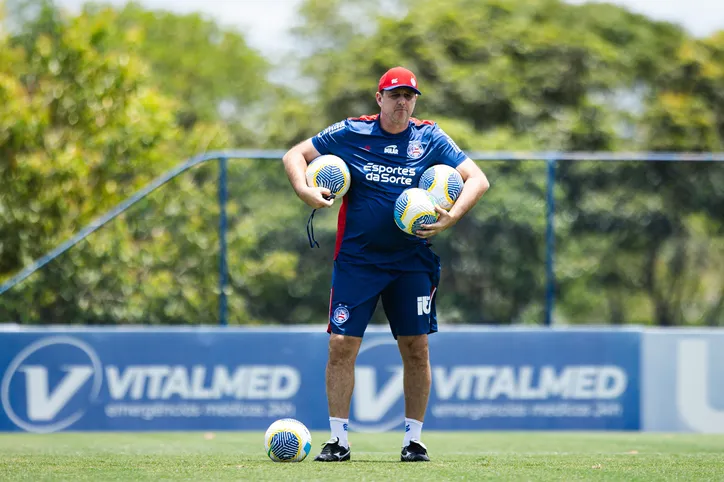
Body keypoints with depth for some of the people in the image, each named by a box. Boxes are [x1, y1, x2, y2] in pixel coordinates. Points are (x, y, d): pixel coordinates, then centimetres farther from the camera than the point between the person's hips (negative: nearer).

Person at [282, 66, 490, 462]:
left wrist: (450, 218, -16)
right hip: (357, 260, -1)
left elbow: (477, 179, 0)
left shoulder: (430, 138, 2)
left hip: (412, 262, 1)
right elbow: (294, 155, 7)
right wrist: (304, 191, -13)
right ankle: (338, 440, 2)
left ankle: (413, 439, 12)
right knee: (341, 346, -6)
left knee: (416, 349, 1)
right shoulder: (350, 133, 0)